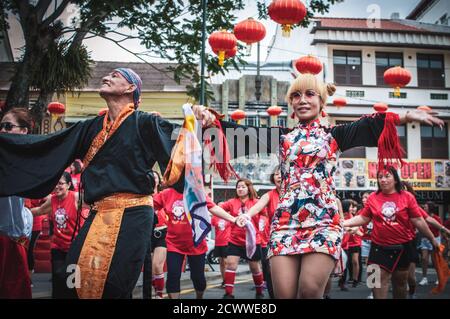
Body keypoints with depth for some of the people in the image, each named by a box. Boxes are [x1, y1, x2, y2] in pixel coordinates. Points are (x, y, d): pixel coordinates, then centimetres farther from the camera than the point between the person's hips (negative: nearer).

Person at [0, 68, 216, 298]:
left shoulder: (144, 123, 1)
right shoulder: (91, 128, 18)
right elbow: (42, 146, 21)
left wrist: (196, 120, -33)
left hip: (132, 214, -6)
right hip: (98, 215, 6)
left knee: (112, 286, -8)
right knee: (77, 280, 3)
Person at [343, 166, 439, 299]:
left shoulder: (407, 197, -5)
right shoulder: (373, 198, -2)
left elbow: (418, 220, -2)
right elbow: (363, 218, 2)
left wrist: (432, 239, 0)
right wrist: (342, 223, -8)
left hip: (403, 247, 0)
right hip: (379, 247, 0)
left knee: (400, 280, 14)